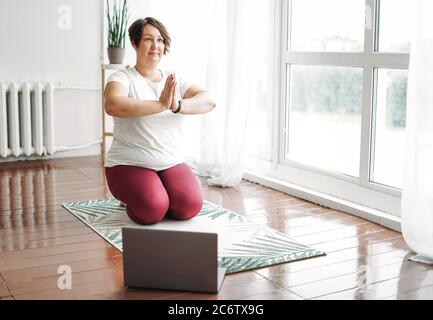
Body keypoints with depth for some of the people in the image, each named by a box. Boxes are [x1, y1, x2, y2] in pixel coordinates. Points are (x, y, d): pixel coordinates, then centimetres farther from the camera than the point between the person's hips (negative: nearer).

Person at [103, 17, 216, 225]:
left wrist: (177, 106, -29)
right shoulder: (122, 78, -6)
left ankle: (159, 194, 13)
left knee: (190, 206, -21)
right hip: (129, 165, -3)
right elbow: (112, 106, -29)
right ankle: (132, 197, 9)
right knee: (152, 210, -28)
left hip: (171, 164, 4)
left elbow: (208, 101, -8)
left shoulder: (175, 82, 8)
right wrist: (161, 104, -36)